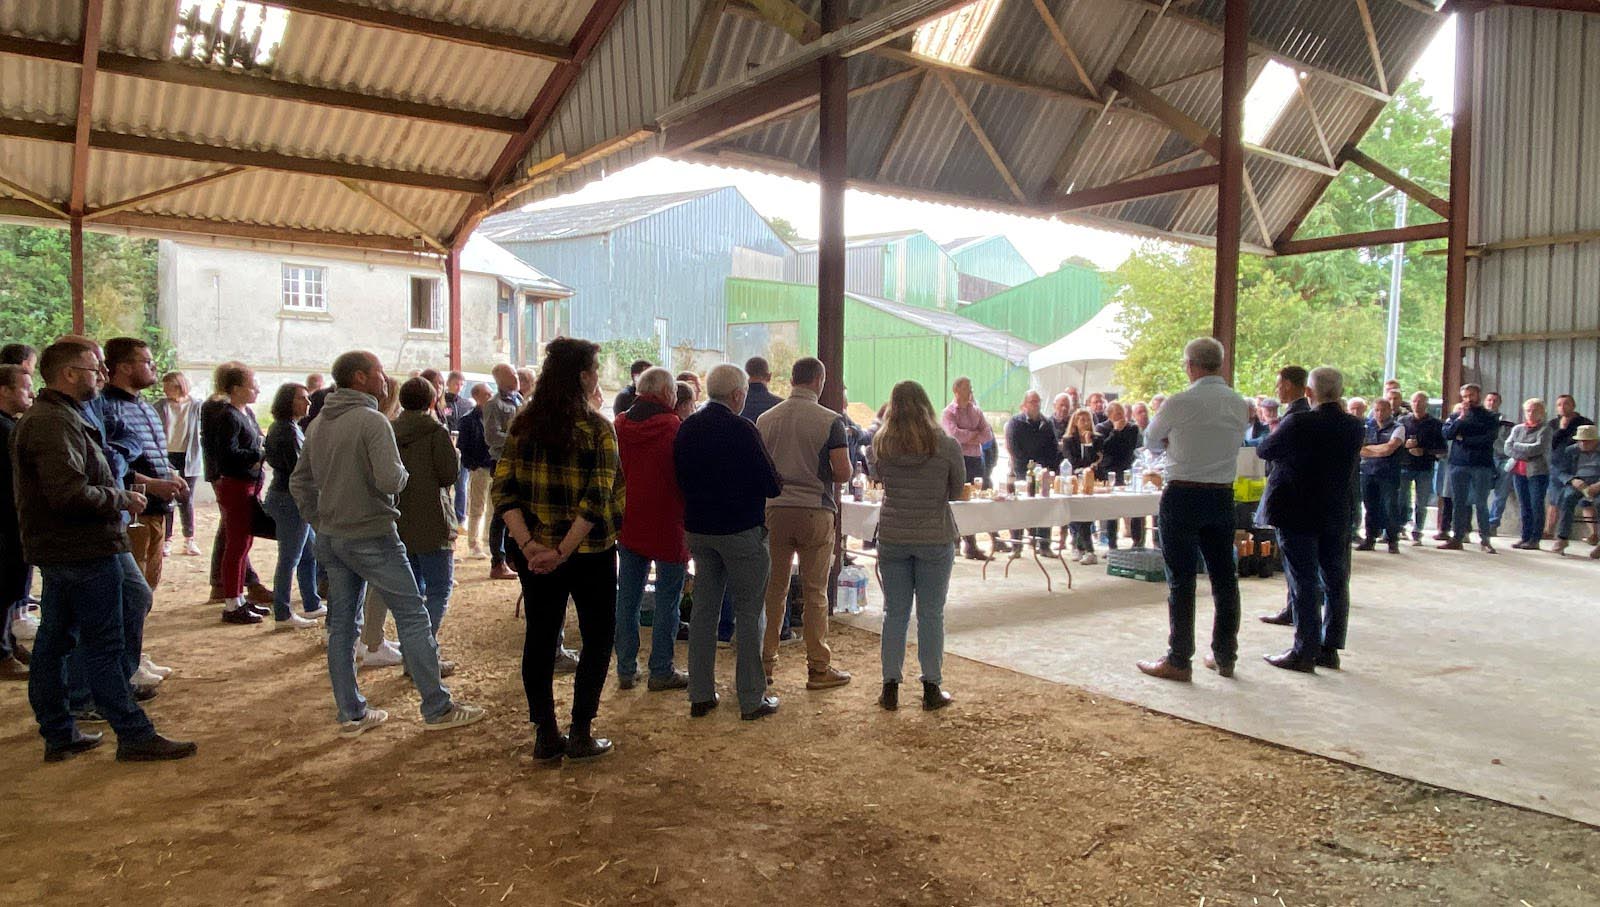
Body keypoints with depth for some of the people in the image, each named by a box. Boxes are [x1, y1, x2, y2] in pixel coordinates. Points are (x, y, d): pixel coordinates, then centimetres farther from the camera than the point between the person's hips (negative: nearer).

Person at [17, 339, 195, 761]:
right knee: (104, 647, -4)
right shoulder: (56, 424, -19)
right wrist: (122, 500, -13)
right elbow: (71, 494, -28)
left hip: (56, 550, 11)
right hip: (84, 551, -11)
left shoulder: (38, 418, 16)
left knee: (53, 643, 14)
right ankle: (134, 736, 3)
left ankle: (58, 734, 25)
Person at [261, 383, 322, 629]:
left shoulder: (281, 427, 15)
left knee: (310, 552, 17)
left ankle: (312, 604, 26)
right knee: (290, 558, -4)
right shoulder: (288, 430, -17)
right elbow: (298, 468, -21)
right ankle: (283, 615, 2)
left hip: (283, 494, 11)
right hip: (291, 499, -11)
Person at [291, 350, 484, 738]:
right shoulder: (372, 421, -15)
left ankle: (351, 714, 19)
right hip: (371, 536, -8)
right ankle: (437, 709, 3)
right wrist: (403, 471, -4)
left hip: (330, 539, 8)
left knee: (342, 625, 12)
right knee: (412, 616, -1)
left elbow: (299, 481, 16)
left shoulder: (318, 424, 11)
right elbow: (390, 479, -25)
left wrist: (318, 522, 18)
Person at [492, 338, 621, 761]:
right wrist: (564, 550, -19)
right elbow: (598, 498, -21)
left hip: (535, 554, 4)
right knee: (598, 635, 12)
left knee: (540, 638, 13)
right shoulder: (597, 429, -12)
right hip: (589, 552, -4)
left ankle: (546, 735, 21)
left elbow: (503, 489, -5)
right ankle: (580, 733, 13)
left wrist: (527, 543, -10)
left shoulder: (522, 425, 1)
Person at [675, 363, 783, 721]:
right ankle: (752, 700, 9)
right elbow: (772, 486, -15)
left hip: (698, 529, 6)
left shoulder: (686, 428, 3)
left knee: (704, 607, 14)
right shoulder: (742, 429, -16)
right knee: (750, 611, 4)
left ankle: (700, 695, 19)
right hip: (741, 530, -6)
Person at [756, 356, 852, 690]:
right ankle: (819, 669, 11)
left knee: (773, 588, 12)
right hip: (815, 512, -3)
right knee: (815, 593, 4)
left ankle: (765, 662, 18)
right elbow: (843, 473, -11)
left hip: (774, 509, 3)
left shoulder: (765, 419, 5)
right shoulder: (830, 421, -7)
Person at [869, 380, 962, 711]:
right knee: (931, 614, 8)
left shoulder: (880, 445, -6)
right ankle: (932, 689, 16)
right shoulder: (947, 446, -11)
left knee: (895, 612, 11)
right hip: (935, 538, -2)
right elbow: (957, 490, 2)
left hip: (892, 538, 2)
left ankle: (890, 688, 16)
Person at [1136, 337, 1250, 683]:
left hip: (1183, 497, -5)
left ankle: (1178, 661, 4)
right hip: (1222, 496, 6)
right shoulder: (1239, 405, 5)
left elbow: (1152, 441, 3)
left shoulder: (1180, 402, -12)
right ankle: (1224, 656, 21)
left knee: (1181, 579, 0)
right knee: (1224, 577, 12)